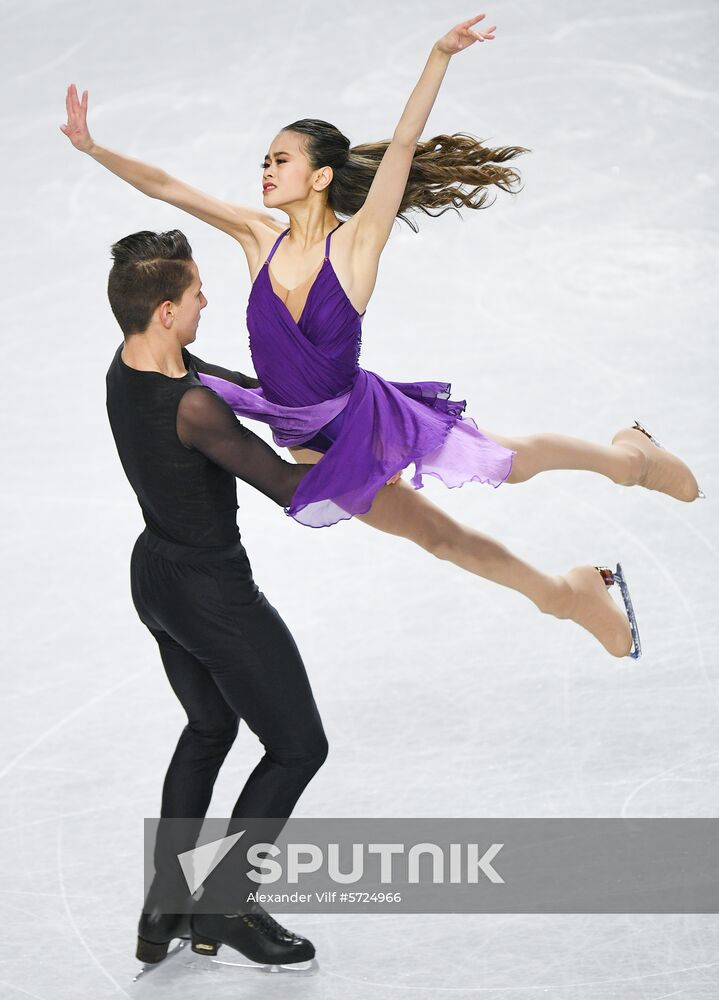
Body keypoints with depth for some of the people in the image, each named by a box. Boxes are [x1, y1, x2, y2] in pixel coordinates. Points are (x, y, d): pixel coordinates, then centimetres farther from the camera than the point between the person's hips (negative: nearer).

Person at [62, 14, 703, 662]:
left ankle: (629, 452, 40)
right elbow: (165, 188, -7)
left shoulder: (356, 243, -18)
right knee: (439, 536, 17)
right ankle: (565, 593, 37)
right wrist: (94, 149, -16)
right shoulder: (259, 237, -7)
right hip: (313, 447, 4)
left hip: (370, 419, -4)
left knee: (513, 461, 11)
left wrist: (440, 56, -37)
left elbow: (404, 144, -28)